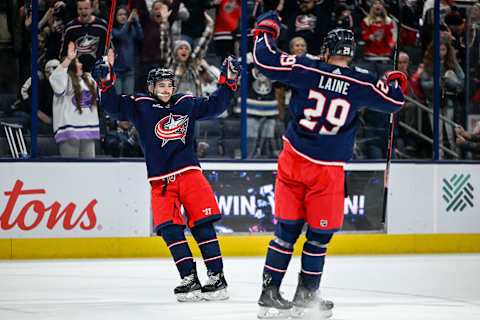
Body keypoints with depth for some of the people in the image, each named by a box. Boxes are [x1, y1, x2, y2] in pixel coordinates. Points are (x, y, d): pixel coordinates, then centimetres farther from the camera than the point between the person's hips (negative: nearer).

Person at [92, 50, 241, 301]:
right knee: (170, 229, -11)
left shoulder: (186, 104, 12)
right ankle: (189, 279, -8)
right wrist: (106, 80, -18)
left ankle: (217, 277, -3)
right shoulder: (139, 107, 5)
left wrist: (228, 81, 15)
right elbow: (114, 107, -5)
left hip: (189, 173, 0)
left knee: (202, 225, -6)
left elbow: (213, 106, 23)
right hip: (160, 181, 0)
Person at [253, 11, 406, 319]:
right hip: (327, 171, -2)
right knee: (319, 235, 11)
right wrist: (396, 81, 26)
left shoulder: (307, 69, -5)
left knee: (287, 230, 10)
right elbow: (394, 100, 4)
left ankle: (270, 294, 8)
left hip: (293, 160, 3)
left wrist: (266, 29, 12)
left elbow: (266, 61, -6)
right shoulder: (361, 83, -6)